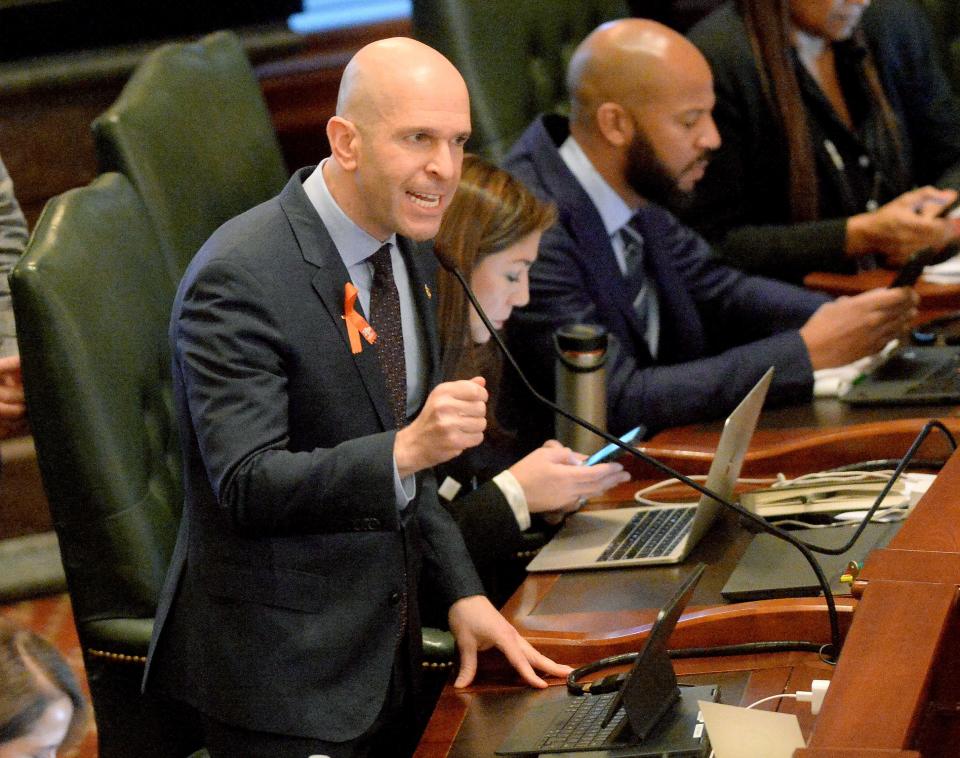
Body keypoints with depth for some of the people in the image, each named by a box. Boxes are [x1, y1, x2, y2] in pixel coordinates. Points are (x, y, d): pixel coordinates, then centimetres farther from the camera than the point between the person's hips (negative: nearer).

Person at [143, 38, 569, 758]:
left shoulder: (407, 259, 6)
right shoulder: (239, 278, -21)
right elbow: (247, 484, -26)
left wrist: (463, 592, 4)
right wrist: (406, 451, -38)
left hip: (385, 642, 8)